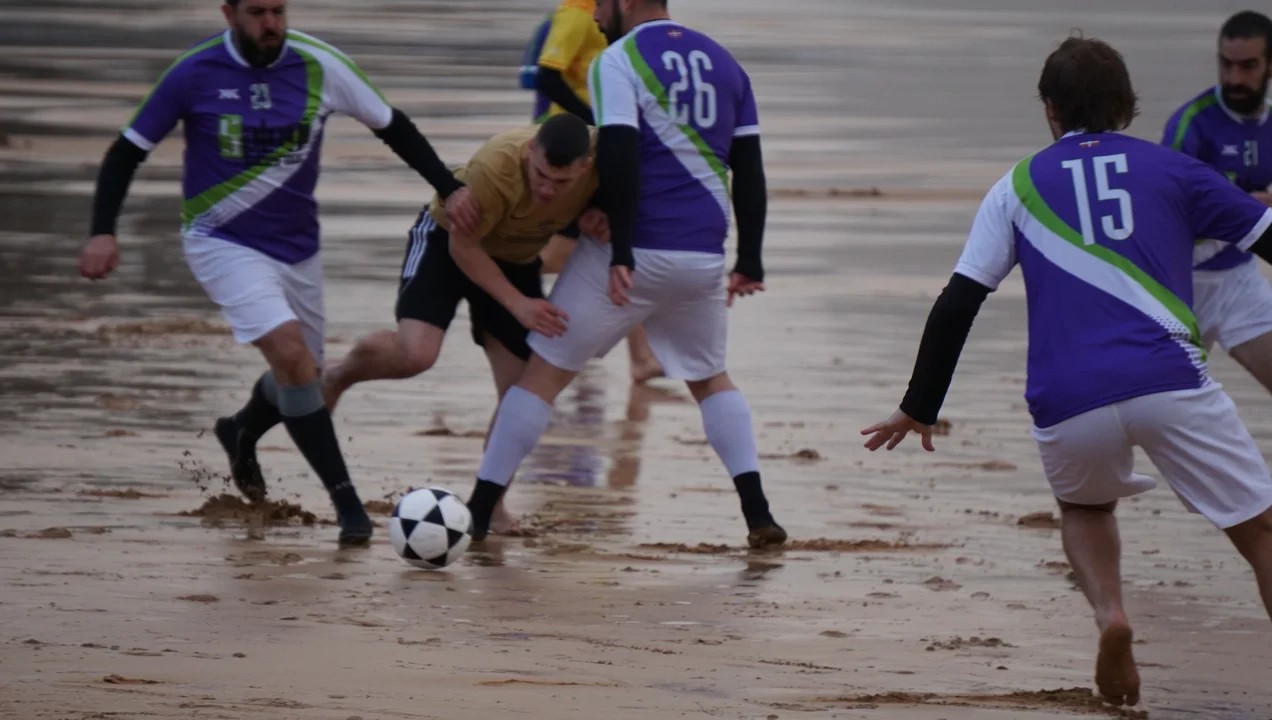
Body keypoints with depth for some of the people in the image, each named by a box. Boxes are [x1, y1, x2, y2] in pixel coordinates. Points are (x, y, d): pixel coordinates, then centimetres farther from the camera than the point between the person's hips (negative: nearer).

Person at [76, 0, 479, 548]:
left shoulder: (319, 66, -8)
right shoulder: (194, 74, -14)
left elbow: (391, 126, 4)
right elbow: (128, 151, -6)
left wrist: (450, 189, -5)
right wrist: (103, 232, -17)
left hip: (297, 246, 5)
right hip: (222, 242, -5)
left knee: (302, 377, 15)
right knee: (291, 354, -23)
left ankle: (241, 434, 49)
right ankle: (346, 501, -17)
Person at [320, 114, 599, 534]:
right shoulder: (497, 166, -38)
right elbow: (462, 246, -24)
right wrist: (517, 304, -29)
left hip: (517, 259, 4)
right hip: (448, 242, -4)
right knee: (415, 354, -27)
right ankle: (338, 377, 6)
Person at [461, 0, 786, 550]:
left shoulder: (617, 61, -7)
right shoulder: (723, 62, 13)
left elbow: (619, 160, -18)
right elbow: (749, 170, 12)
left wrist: (621, 253, -18)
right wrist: (749, 262, 15)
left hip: (632, 253, -5)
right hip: (702, 257, 5)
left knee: (545, 372, 4)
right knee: (710, 379, 23)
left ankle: (477, 514, 2)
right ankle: (758, 515, 6)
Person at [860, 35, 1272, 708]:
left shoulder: (1019, 186, 16)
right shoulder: (1171, 170, 15)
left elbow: (956, 305, 11)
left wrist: (918, 409, 17)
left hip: (1068, 402, 2)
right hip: (1168, 379, -2)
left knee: (1084, 507, 32)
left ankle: (1107, 610, 4)